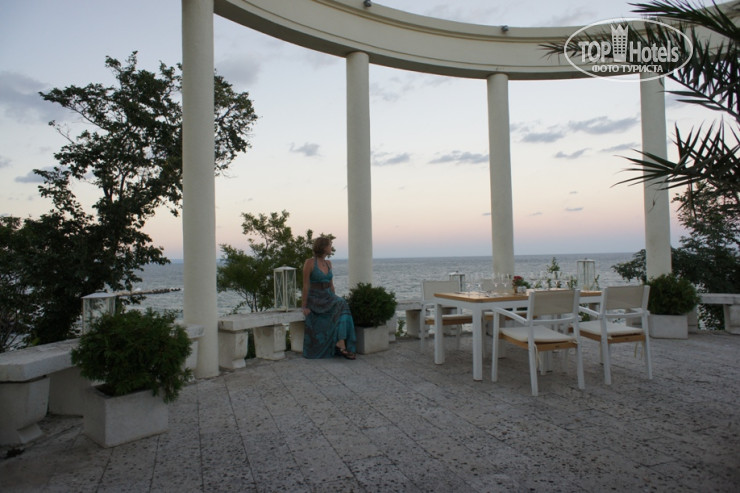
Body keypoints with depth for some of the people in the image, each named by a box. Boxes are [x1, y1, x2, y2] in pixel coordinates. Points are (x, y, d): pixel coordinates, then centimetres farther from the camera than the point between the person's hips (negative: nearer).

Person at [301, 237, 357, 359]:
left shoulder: (328, 263, 13)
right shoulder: (310, 263, -7)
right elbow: (306, 285, -9)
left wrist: (335, 300, 5)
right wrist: (304, 306, -12)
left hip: (328, 297, 6)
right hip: (315, 299, -6)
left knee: (342, 305, -26)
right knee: (340, 307, -29)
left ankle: (341, 343, -34)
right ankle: (341, 344, -26)